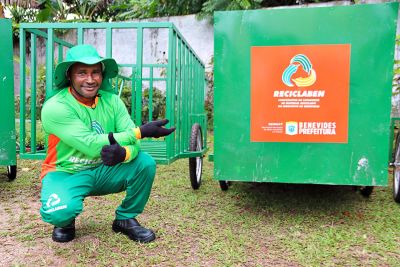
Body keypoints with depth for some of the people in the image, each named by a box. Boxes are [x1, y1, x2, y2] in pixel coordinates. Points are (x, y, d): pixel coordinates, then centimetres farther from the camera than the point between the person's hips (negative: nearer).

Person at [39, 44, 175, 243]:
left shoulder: (112, 101, -6)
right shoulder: (55, 107, -20)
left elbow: (134, 144, -15)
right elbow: (91, 145, -31)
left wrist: (123, 152, -40)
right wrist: (140, 132, -30)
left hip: (104, 172, 4)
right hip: (66, 173, -4)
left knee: (145, 163, -21)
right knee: (60, 211, -35)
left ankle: (126, 219, 3)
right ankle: (65, 221, 6)